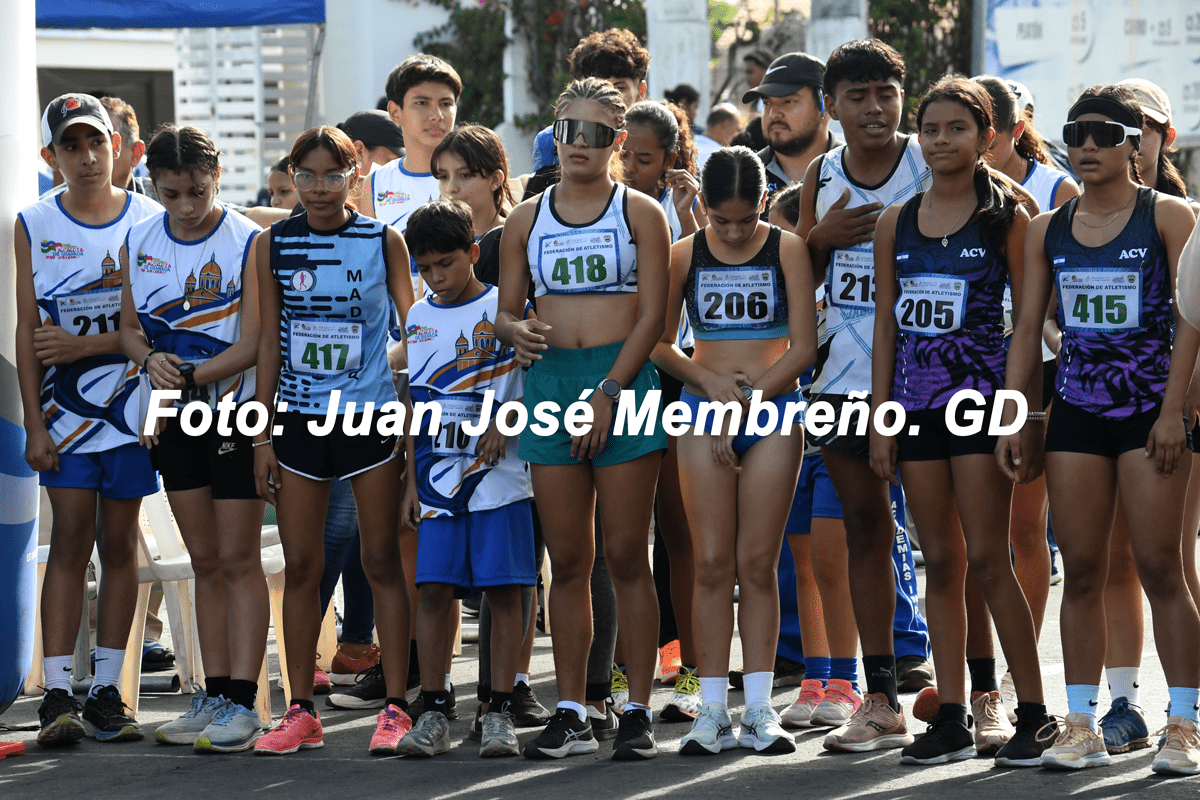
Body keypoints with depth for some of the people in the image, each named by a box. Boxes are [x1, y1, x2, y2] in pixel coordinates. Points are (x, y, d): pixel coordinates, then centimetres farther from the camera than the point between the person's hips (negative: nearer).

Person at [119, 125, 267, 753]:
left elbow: (250, 346, -14)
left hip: (235, 412, -5)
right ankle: (214, 696, 14)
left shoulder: (247, 242, -11)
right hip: (174, 419, 5)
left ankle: (242, 703, -4)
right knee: (204, 562, 10)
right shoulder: (139, 242, 5)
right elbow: (130, 328, 12)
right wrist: (153, 359, -10)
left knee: (238, 560, -4)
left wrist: (185, 380, -20)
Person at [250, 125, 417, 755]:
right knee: (300, 566, 3)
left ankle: (395, 708, 4)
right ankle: (300, 712, 10)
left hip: (370, 414, -2)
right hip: (299, 419, 2)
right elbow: (269, 341, 6)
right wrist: (263, 434, 4)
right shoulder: (273, 244, 3)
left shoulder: (384, 241, -1)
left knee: (381, 562, 0)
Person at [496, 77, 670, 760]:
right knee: (568, 560, 3)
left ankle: (639, 710, 0)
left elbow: (651, 316, -4)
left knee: (627, 555, -4)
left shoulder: (640, 213, 3)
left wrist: (608, 394, -13)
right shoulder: (527, 220, 13)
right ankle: (572, 714, 7)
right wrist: (516, 331, -10)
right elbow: (507, 309, 15)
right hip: (552, 381, 3)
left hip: (625, 378, -3)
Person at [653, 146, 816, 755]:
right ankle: (713, 711, -2)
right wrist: (710, 380, -9)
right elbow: (659, 343, 7)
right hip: (703, 409, 1)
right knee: (712, 562, -3)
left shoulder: (787, 251, 0)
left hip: (773, 411, -1)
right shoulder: (684, 255, 5)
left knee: (758, 562, -2)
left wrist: (747, 402, -9)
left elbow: (803, 347, -3)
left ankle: (759, 711, 2)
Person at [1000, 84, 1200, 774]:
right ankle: (1082, 725, 5)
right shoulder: (1047, 231, 10)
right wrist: (1012, 419, 5)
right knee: (1082, 571, 2)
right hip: (1077, 411, 4)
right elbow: (1029, 328, 11)